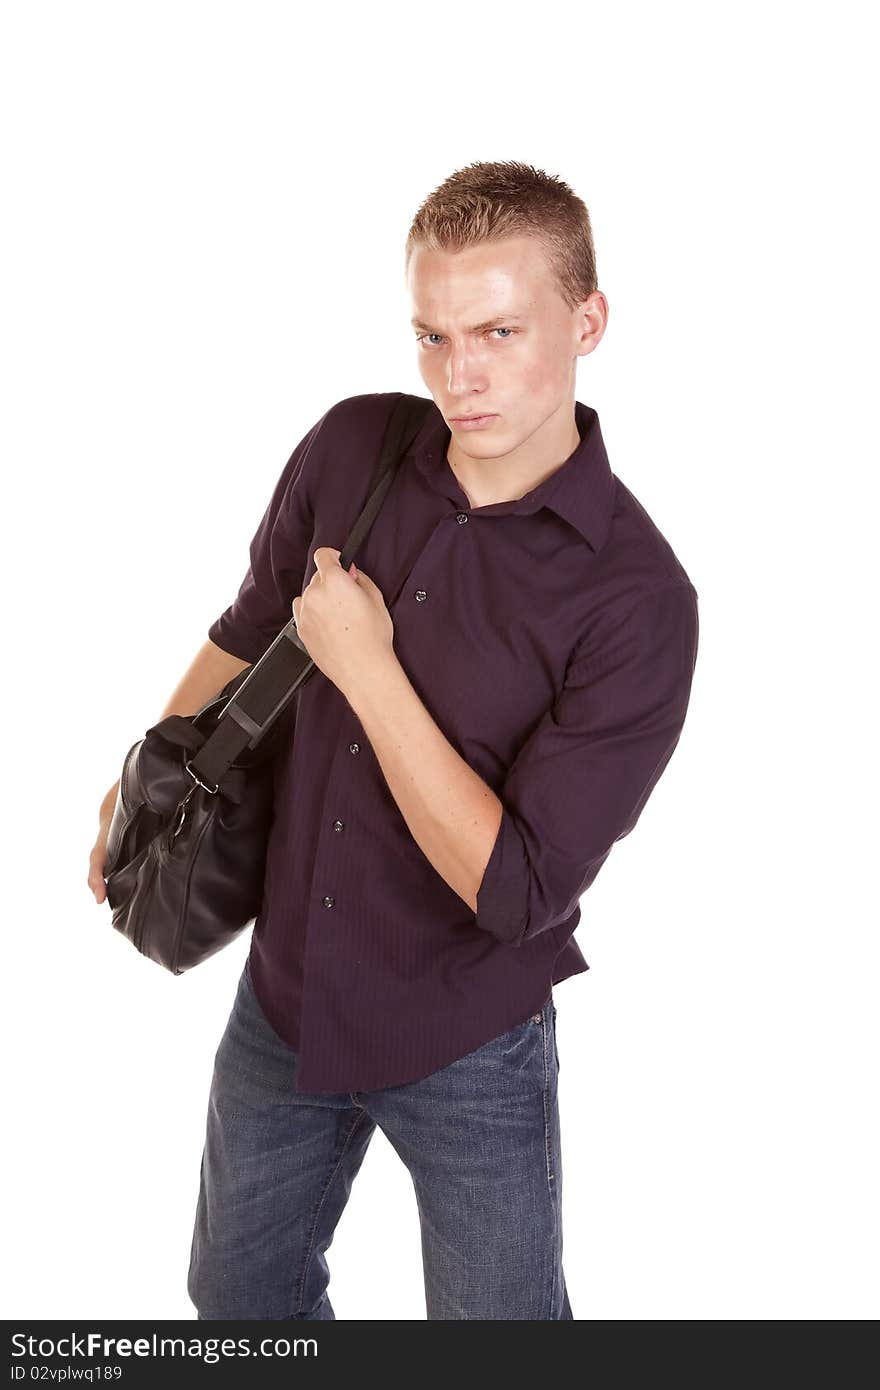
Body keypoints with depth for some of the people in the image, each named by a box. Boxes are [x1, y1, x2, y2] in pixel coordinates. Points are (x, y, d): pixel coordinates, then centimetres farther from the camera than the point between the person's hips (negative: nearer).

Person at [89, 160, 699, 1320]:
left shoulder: (639, 600, -25)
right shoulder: (350, 448, -10)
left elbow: (518, 889, -26)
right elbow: (254, 624, 10)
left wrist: (367, 669, -25)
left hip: (470, 1049, -4)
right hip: (283, 995, 5)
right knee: (237, 1292, 26)